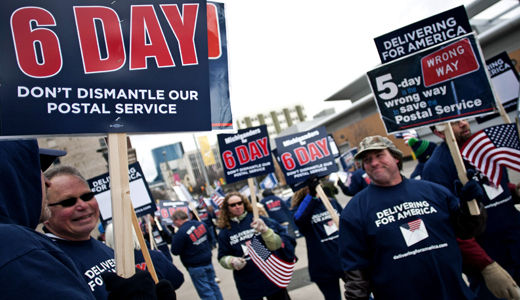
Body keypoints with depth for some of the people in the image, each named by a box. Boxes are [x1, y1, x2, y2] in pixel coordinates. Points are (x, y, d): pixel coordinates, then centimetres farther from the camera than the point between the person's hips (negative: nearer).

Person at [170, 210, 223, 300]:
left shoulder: (181, 232, -22)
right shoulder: (201, 224, -1)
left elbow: (175, 251, -15)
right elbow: (209, 238, 13)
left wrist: (175, 238, -3)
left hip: (195, 266, -7)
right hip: (208, 261, 7)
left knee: (205, 292, 4)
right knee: (213, 285, 21)